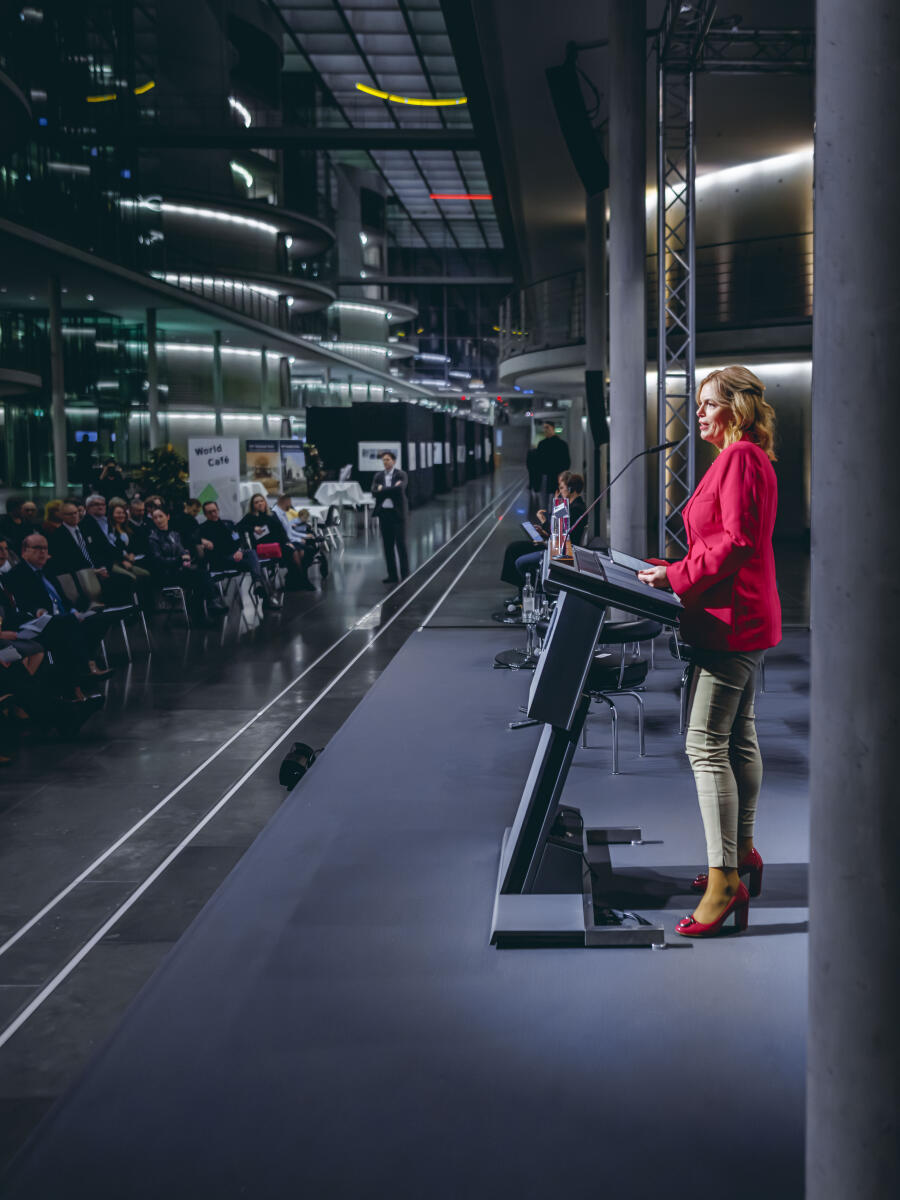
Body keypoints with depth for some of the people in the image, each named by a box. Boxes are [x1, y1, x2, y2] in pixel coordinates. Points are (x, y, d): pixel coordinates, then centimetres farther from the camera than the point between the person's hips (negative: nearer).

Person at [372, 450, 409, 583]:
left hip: (397, 513, -4)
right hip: (384, 513, 4)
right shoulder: (378, 476, 10)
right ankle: (392, 575, 12)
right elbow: (374, 492, -5)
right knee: (388, 545, 6)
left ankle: (405, 575, 2)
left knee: (401, 544, -2)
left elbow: (400, 489, -20)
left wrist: (382, 490, -12)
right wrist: (391, 490, -13)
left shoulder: (401, 475, -2)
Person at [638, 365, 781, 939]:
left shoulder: (741, 458, -14)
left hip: (732, 618, -11)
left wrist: (678, 579, -20)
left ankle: (725, 880, -12)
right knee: (739, 740, 16)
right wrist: (679, 566, 15)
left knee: (706, 745, -13)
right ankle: (742, 854, 25)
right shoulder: (743, 458, 20)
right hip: (741, 617, 11)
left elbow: (736, 542, -22)